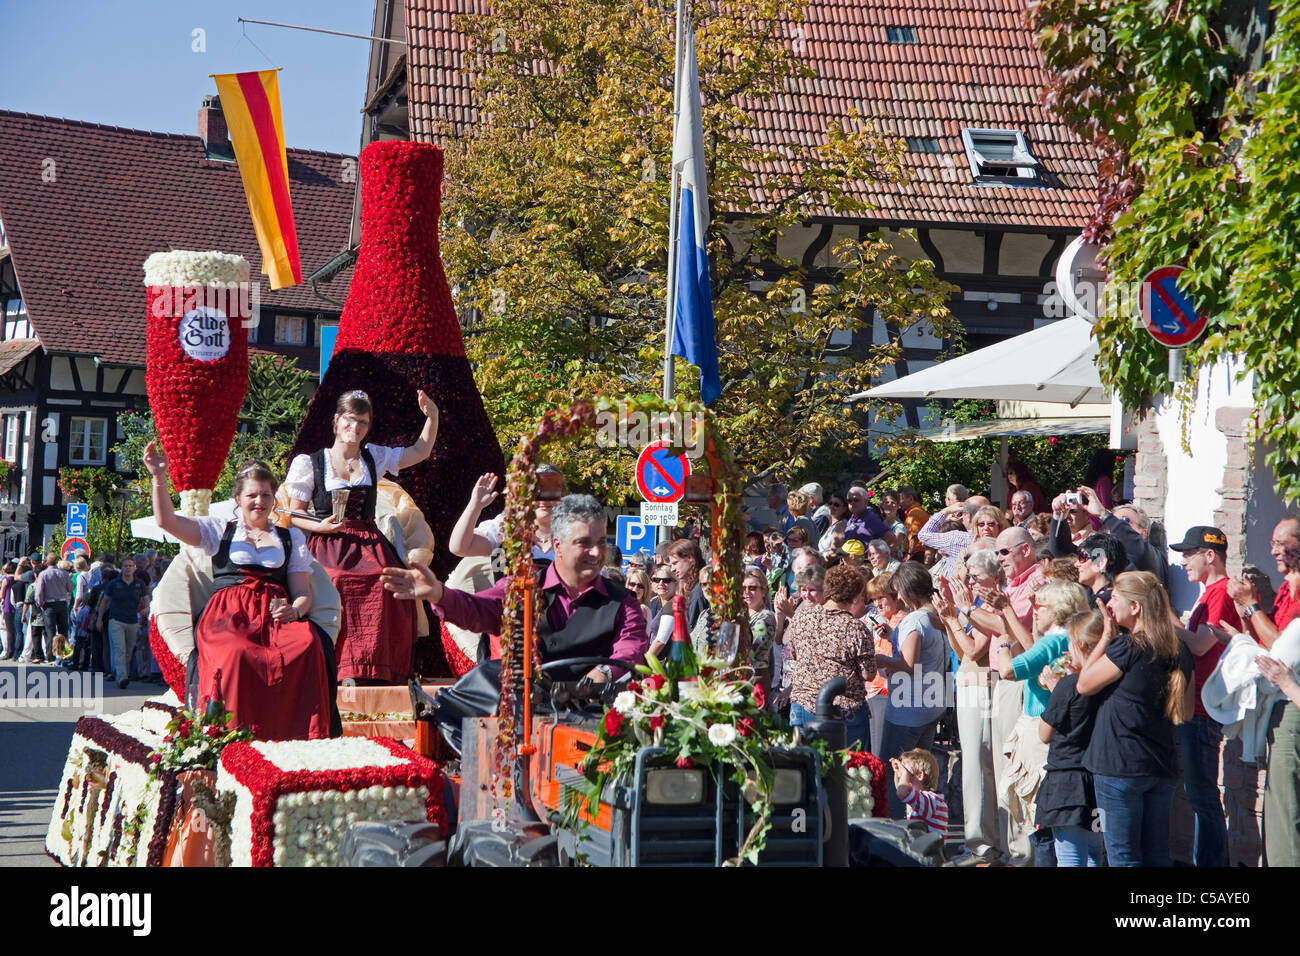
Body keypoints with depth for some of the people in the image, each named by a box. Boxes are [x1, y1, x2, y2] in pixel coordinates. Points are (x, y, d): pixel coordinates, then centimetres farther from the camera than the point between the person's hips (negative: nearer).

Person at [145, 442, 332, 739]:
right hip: (229, 615, -1)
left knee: (309, 648, -36)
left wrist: (295, 610, -5)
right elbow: (167, 521, 10)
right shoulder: (219, 530, 24)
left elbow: (303, 592, 18)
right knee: (237, 654, -39)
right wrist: (159, 478, -2)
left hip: (276, 614, 1)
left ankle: (306, 737, -35)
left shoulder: (291, 537, 27)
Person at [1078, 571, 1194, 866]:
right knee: (1157, 853, 11)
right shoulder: (1179, 651, 6)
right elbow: (1185, 712, 14)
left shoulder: (1126, 647, -15)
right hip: (1163, 765, 7)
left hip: (1119, 765, -7)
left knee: (1123, 855, -1)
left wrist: (1106, 637, -1)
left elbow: (1084, 685, -3)